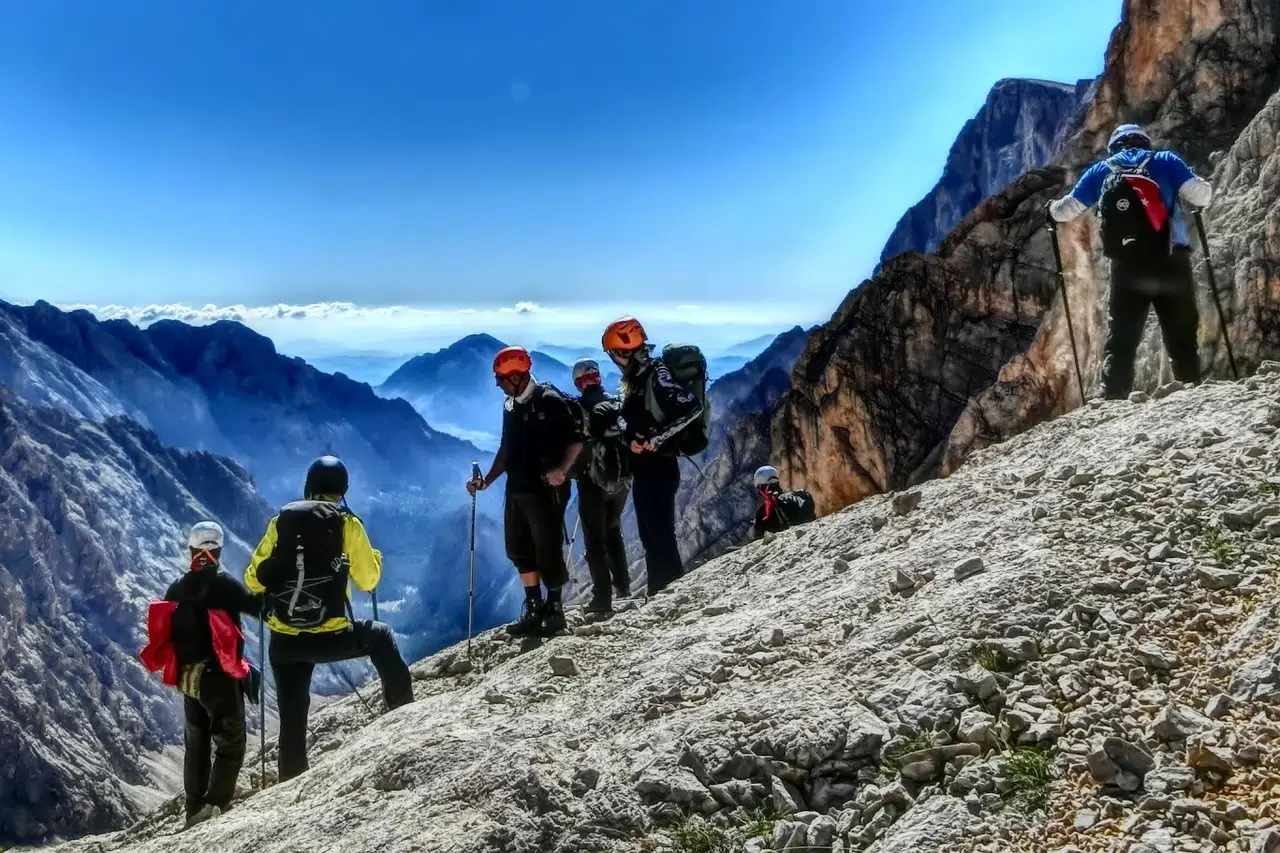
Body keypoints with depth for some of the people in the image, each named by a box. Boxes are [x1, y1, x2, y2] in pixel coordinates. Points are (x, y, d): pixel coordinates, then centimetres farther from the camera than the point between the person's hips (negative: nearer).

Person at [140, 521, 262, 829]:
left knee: (196, 744, 19)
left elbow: (164, 629, 14)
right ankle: (215, 805, -11)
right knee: (231, 743, 1)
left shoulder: (176, 588, 7)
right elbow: (258, 606, -18)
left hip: (187, 678, 7)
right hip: (218, 675, -7)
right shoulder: (223, 584, -14)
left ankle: (195, 810, 23)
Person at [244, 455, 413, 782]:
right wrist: (374, 557, 23)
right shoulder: (347, 524, -3)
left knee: (292, 716, 17)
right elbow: (368, 580, 3)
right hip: (331, 638, -2)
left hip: (285, 642, 2)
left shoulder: (281, 521, 4)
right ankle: (403, 711, 26)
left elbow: (253, 580, 7)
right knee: (380, 638, 26)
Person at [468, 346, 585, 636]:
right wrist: (486, 481, 14)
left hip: (545, 490, -8)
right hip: (516, 490, 8)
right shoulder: (511, 407, 14)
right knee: (519, 551, 12)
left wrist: (562, 470, -23)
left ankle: (555, 610, 11)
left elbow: (577, 438, -10)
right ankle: (534, 609, 24)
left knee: (548, 550, -3)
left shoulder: (551, 401, -10)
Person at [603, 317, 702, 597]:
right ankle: (659, 594, 24)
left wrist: (658, 438, -23)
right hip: (643, 469, 10)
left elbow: (693, 408, -25)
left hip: (659, 467, -10)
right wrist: (630, 438, 0)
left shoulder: (657, 376, -15)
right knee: (649, 535, 15)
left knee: (661, 534, -8)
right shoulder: (634, 381, 14)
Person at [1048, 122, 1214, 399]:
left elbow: (1068, 208, 13)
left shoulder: (1100, 170, 14)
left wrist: (1052, 211, 35)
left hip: (1127, 270, 1)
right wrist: (1200, 201, 24)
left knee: (1121, 342, 5)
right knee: (1182, 339, 9)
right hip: (1171, 266, -1)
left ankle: (1113, 401, -5)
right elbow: (1199, 194, 1)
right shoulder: (1165, 160, 10)